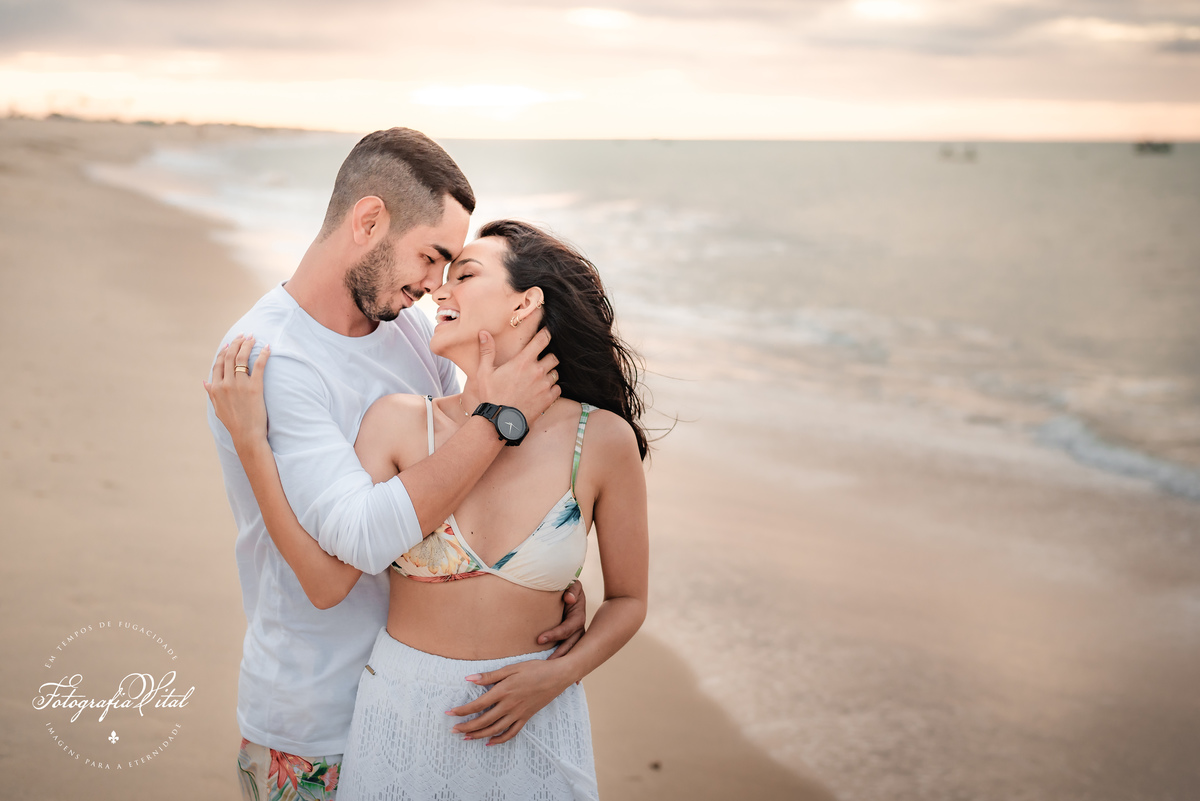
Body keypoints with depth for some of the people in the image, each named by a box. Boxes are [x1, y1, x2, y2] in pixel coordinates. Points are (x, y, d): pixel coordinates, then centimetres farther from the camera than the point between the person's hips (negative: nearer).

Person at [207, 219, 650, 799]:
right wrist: (250, 440, -17)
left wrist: (556, 676, -14)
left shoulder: (602, 439, -10)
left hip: (533, 723, 0)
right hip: (402, 713, 1)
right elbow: (328, 583, -15)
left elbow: (627, 600, 2)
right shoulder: (400, 422, -8)